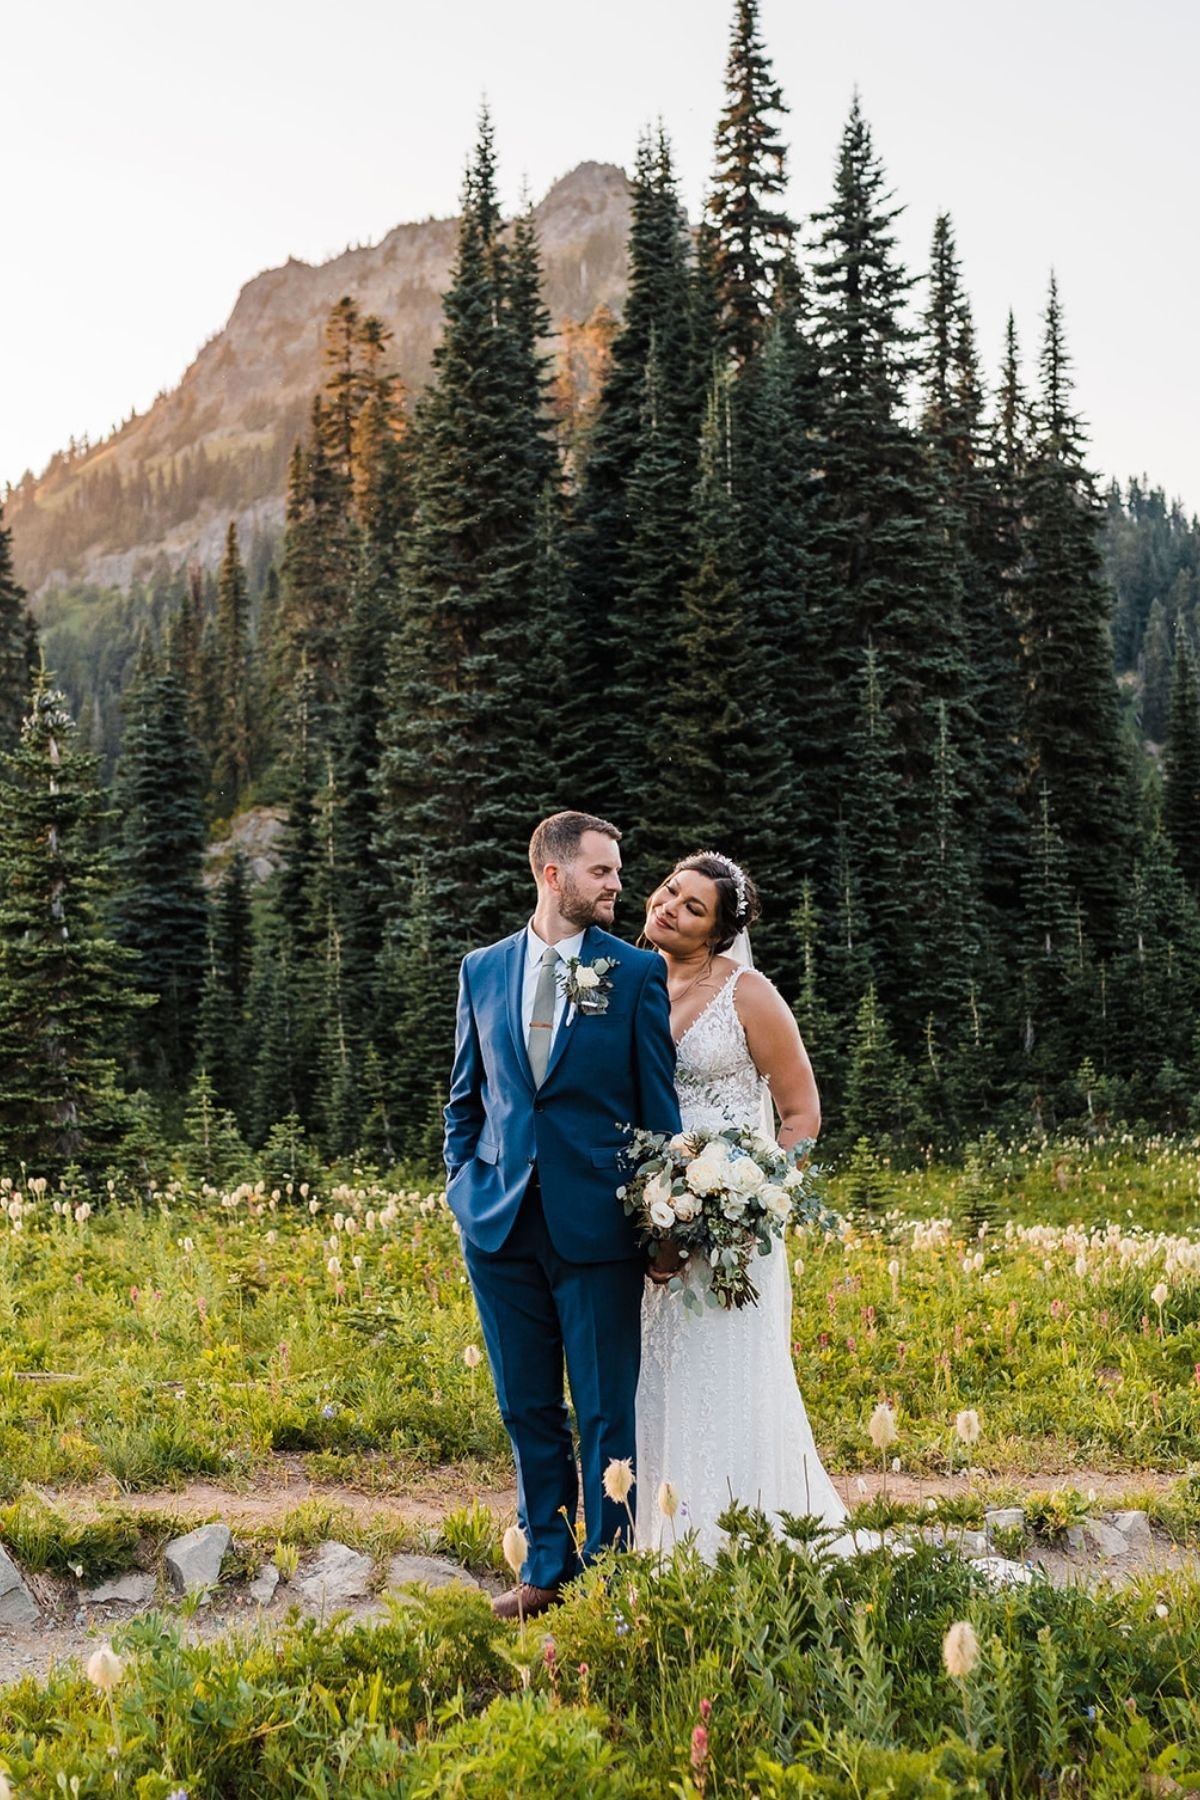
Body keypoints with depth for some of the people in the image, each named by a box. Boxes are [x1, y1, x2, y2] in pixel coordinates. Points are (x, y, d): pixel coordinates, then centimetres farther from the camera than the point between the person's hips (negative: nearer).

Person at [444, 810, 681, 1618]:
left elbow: (658, 1098, 0)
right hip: (500, 1218, 3)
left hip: (597, 1219, -3)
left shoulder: (637, 971, 0)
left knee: (607, 1414, 3)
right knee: (528, 1409, 13)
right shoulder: (483, 970, 8)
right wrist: (461, 1181, 8)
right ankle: (546, 1568, 26)